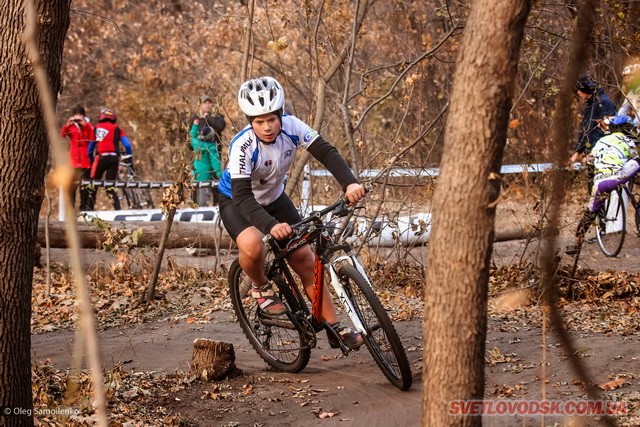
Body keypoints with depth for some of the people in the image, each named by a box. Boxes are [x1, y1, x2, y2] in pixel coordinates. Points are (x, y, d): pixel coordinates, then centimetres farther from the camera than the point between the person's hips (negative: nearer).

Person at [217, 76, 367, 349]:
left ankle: (335, 329, 7)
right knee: (252, 246, -36)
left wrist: (350, 183, -41)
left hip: (273, 198, 4)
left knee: (306, 261, -2)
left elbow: (326, 152, -24)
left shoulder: (291, 126, -23)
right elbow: (242, 196, -40)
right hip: (236, 202, -4)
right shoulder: (242, 146, -34)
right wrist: (271, 225, -56)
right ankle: (261, 289, -5)